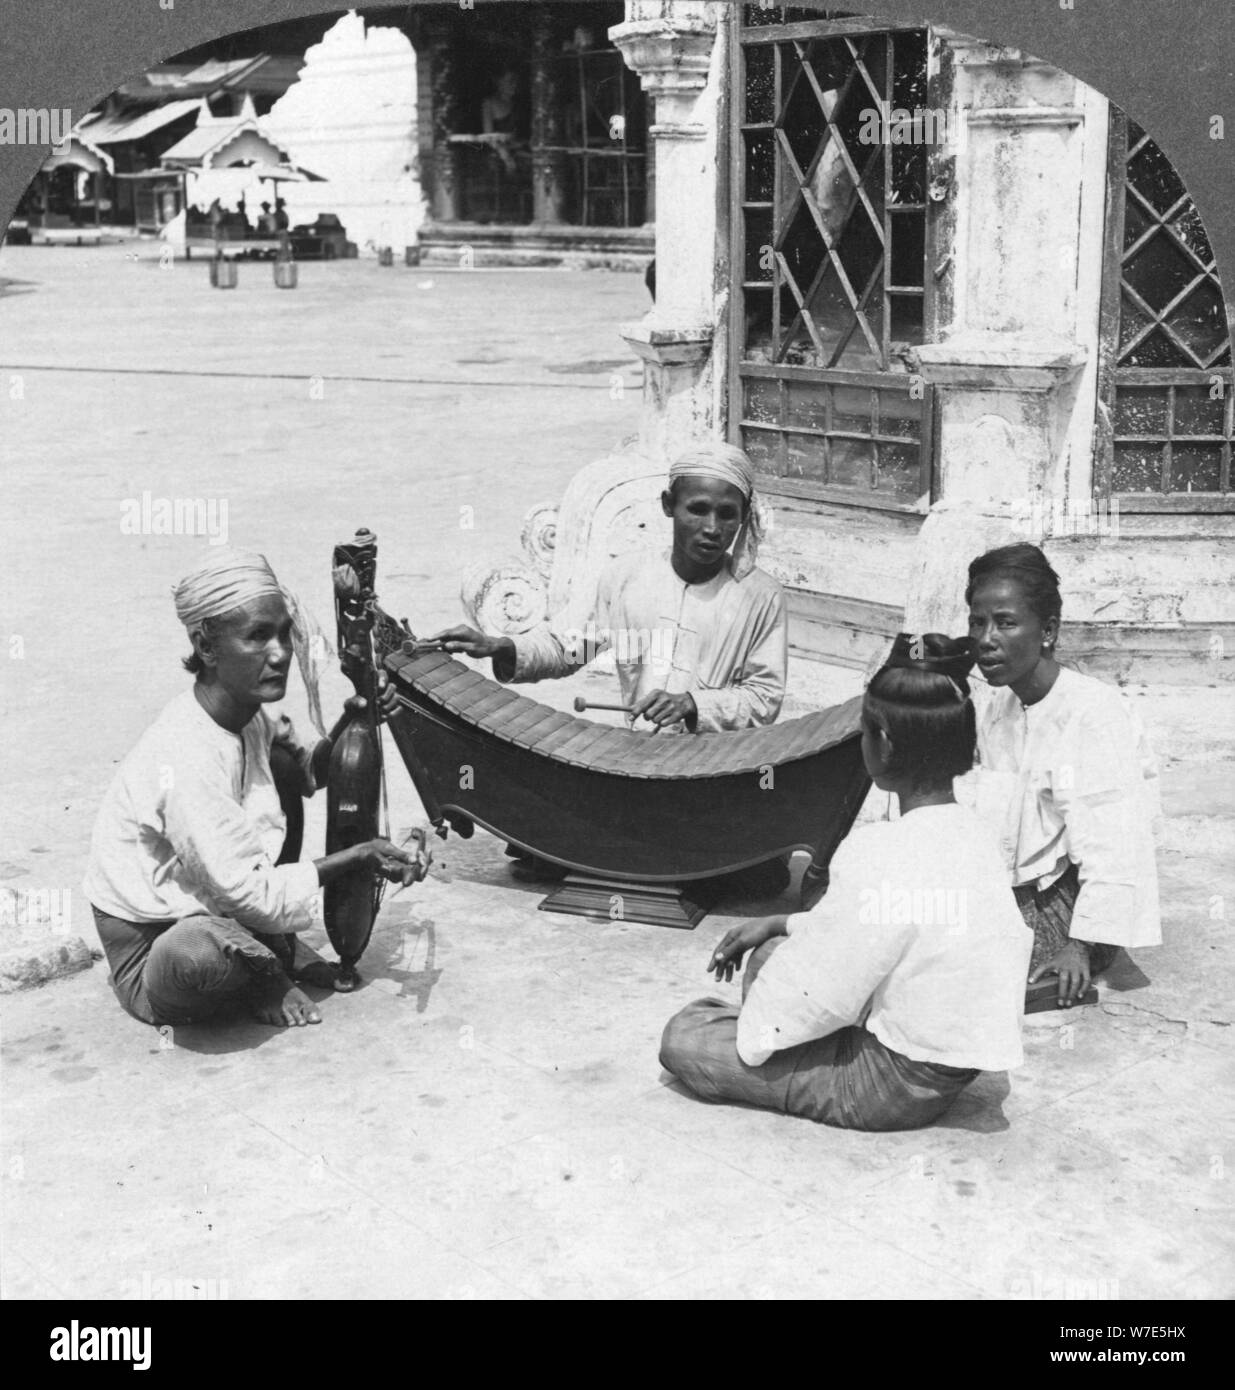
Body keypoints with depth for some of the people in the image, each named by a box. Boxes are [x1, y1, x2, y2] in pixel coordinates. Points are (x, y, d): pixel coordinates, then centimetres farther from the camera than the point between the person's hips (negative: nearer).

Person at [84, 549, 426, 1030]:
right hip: (146, 946, -8)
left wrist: (348, 725, -7)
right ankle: (264, 975, -4)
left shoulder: (244, 714, -6)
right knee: (195, 956, -43)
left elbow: (307, 774, 13)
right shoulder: (185, 758, -33)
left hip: (213, 904, 8)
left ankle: (270, 949, 3)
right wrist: (359, 857, -21)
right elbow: (251, 893, -29)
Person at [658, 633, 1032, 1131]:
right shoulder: (971, 834, 1)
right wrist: (778, 924, 14)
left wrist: (754, 1028, -3)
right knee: (771, 955, 21)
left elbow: (822, 992, -20)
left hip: (894, 1086, -9)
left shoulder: (881, 853, -27)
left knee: (683, 1038, -6)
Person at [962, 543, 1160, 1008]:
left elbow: (1111, 846, -22)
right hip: (1008, 891, 7)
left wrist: (1080, 947, -27)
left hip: (1068, 897, -7)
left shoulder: (1097, 713, -16)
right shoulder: (988, 706, 10)